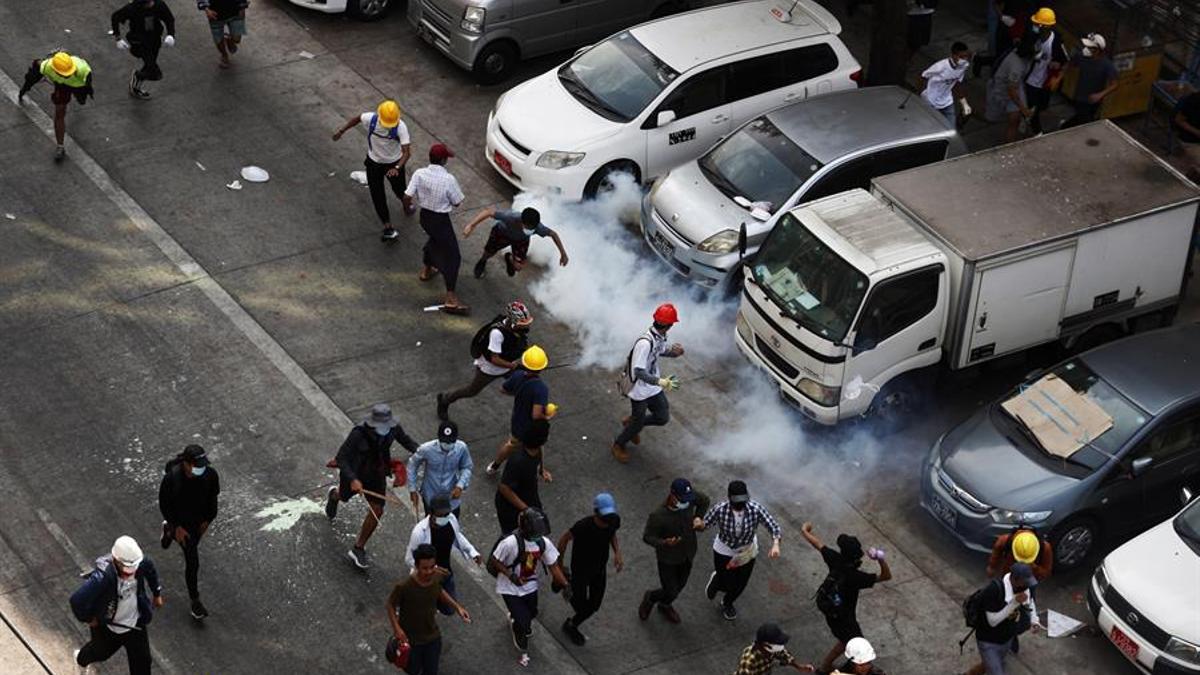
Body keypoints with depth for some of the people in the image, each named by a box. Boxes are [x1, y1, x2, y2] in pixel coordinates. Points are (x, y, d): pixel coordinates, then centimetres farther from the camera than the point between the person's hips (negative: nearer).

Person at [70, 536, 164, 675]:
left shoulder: (140, 563, -25)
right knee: (102, 651, 28)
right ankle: (82, 657, 65)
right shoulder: (102, 577, -42)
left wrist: (157, 594, 14)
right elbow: (77, 601, -46)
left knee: (142, 661, 13)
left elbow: (150, 570, 1)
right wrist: (88, 619, -26)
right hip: (107, 626, -3)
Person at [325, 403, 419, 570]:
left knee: (376, 511, -2)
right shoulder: (358, 434, -37)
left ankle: (358, 549, 16)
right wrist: (352, 479, -44)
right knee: (345, 496, 28)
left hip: (376, 474, 3)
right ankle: (335, 495, 70)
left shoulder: (393, 428, -23)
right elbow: (341, 457, -31)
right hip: (354, 473, -3)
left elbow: (404, 439, -1)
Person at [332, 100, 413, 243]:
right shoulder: (371, 119, -25)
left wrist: (397, 168, -50)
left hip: (394, 163, -2)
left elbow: (406, 152, -35)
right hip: (374, 163, 2)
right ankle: (388, 229, 14)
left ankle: (406, 203, 49)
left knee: (399, 191, 16)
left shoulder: (400, 126, -31)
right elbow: (356, 119, -1)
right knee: (377, 196, 5)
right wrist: (341, 131, 6)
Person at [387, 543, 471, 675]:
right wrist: (396, 628, -24)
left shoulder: (436, 578, -17)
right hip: (410, 639, -4)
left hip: (433, 637, 4)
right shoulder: (404, 587, -33)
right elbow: (391, 604, -15)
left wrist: (457, 607, 0)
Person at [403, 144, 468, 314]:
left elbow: (407, 197, -11)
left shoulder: (419, 174, -13)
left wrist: (407, 208, 10)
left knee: (434, 239, 37)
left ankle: (426, 270, 57)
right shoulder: (448, 179, -25)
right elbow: (457, 202, -13)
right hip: (441, 220, -6)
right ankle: (450, 299, -2)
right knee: (452, 256, 2)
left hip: (425, 217, 6)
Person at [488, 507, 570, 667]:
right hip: (510, 588, -5)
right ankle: (523, 649, 28)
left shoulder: (544, 542, -17)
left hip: (530, 586, 5)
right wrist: (510, 575, -33)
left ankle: (514, 618, 63)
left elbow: (553, 565, -9)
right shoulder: (510, 543, -34)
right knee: (523, 623, -6)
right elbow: (495, 562, -20)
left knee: (531, 615, 25)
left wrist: (565, 585, -21)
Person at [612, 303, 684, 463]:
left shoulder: (660, 337, -8)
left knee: (663, 417, 14)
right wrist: (661, 382, -43)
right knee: (638, 423, 10)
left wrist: (674, 351, -9)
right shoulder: (645, 343, -35)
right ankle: (618, 445, 38)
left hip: (654, 387, 8)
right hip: (639, 389, -8)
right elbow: (639, 372, -35)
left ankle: (631, 422, 39)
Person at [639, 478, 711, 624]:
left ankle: (665, 605, 56)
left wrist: (698, 518, -11)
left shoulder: (690, 499, -23)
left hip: (687, 555, 5)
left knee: (679, 586, 25)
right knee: (671, 592, 5)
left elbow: (704, 500, 1)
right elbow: (647, 536, -21)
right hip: (668, 559, -5)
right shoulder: (658, 516, -36)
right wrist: (664, 543, -38)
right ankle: (650, 598, 39)